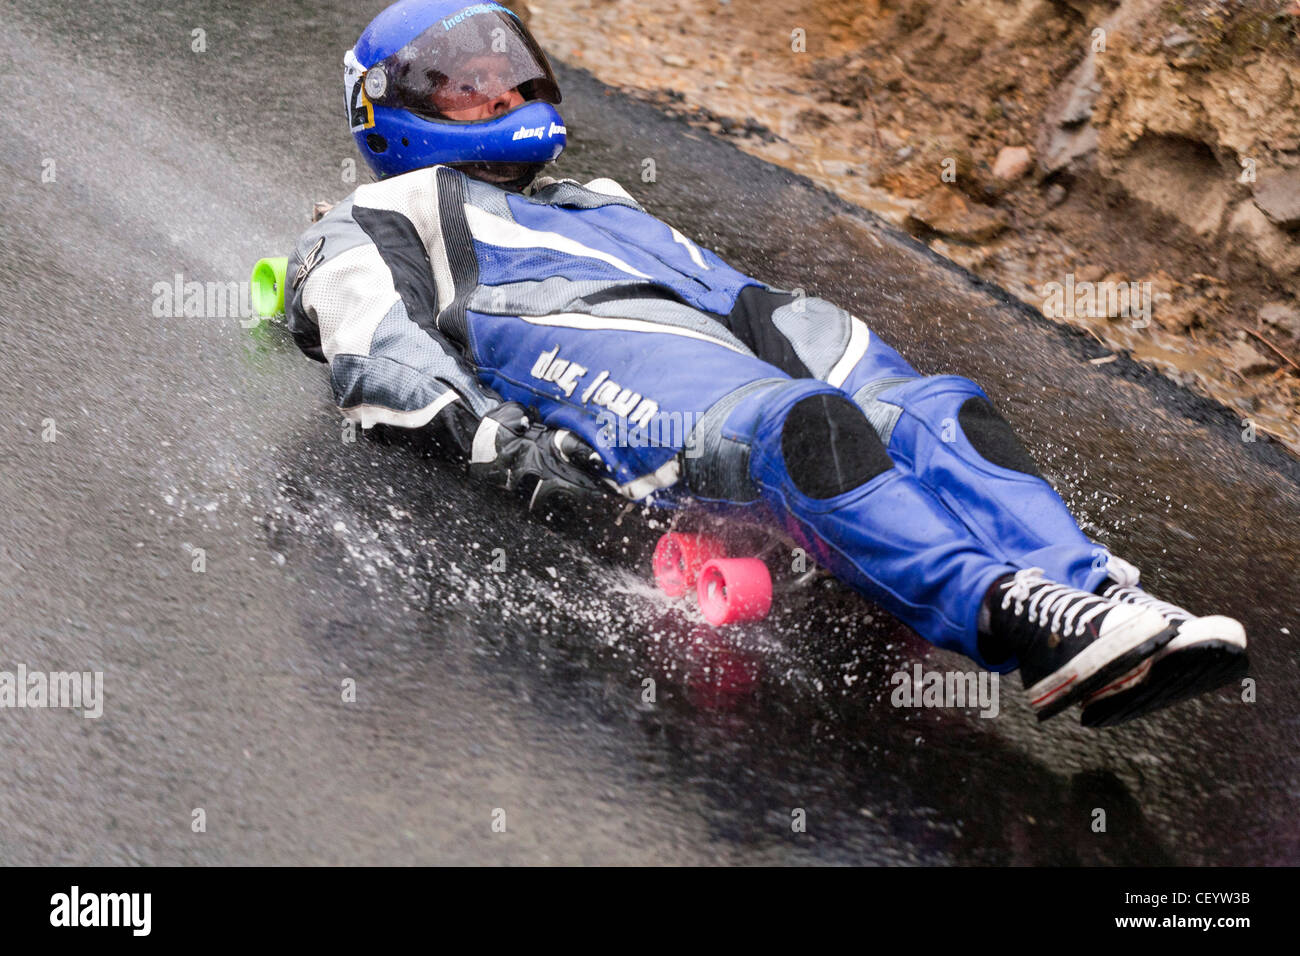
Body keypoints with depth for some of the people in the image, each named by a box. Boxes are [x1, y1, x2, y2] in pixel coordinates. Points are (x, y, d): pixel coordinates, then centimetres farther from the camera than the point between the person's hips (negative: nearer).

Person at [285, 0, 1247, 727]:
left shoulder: (602, 206, 45)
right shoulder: (381, 221, 26)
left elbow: (732, 293, 33)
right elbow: (375, 357, 4)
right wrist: (495, 435, -17)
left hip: (723, 352, 7)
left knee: (942, 413, -21)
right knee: (801, 426, -36)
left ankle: (1095, 595, -42)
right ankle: (1013, 618, -53)